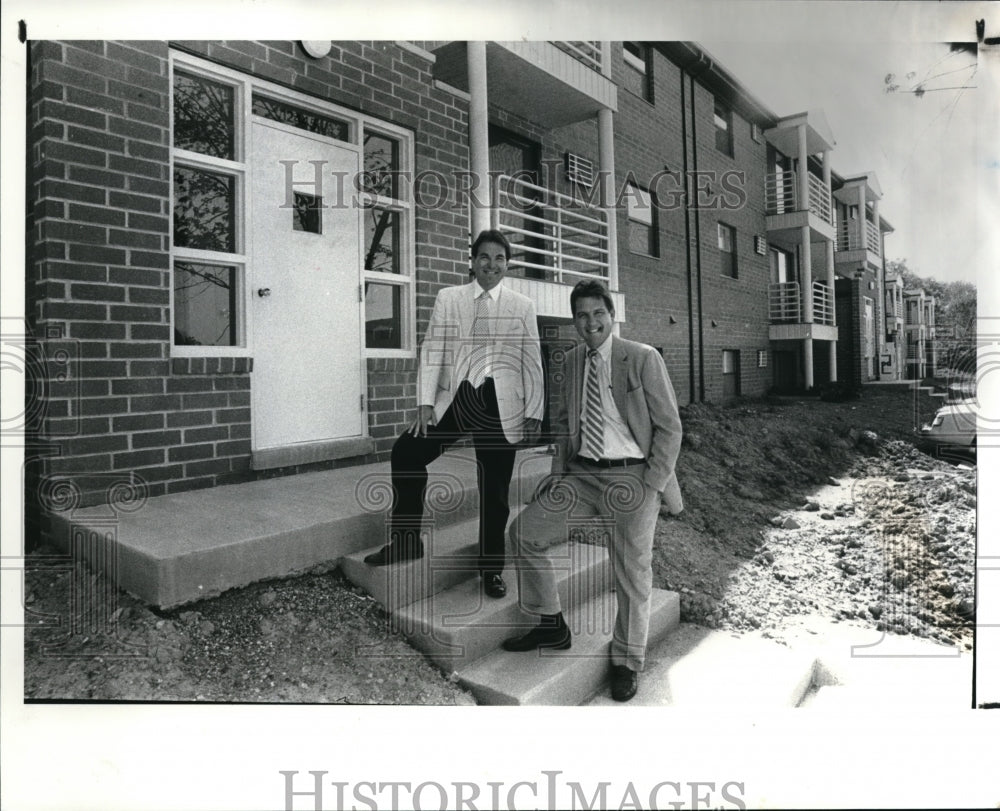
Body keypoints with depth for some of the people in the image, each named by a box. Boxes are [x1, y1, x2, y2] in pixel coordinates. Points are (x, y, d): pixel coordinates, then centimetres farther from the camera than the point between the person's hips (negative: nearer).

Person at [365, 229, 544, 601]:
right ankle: (405, 540, 5)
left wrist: (534, 414, 0)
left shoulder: (522, 306, 8)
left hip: (500, 407, -1)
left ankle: (492, 569, 21)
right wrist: (425, 402, -7)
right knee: (406, 452, -13)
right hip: (455, 399, 1)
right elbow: (432, 349, 3)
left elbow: (532, 363, 6)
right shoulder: (448, 298, 9)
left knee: (494, 491, 4)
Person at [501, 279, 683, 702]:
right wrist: (559, 471, 6)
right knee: (524, 530, -3)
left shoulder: (644, 359, -7)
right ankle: (552, 626, 15)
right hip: (581, 475, 5)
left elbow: (669, 427, -6)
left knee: (632, 575, 4)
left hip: (631, 477, -5)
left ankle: (626, 663, 27)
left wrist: (652, 486, -12)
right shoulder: (571, 361, 8)